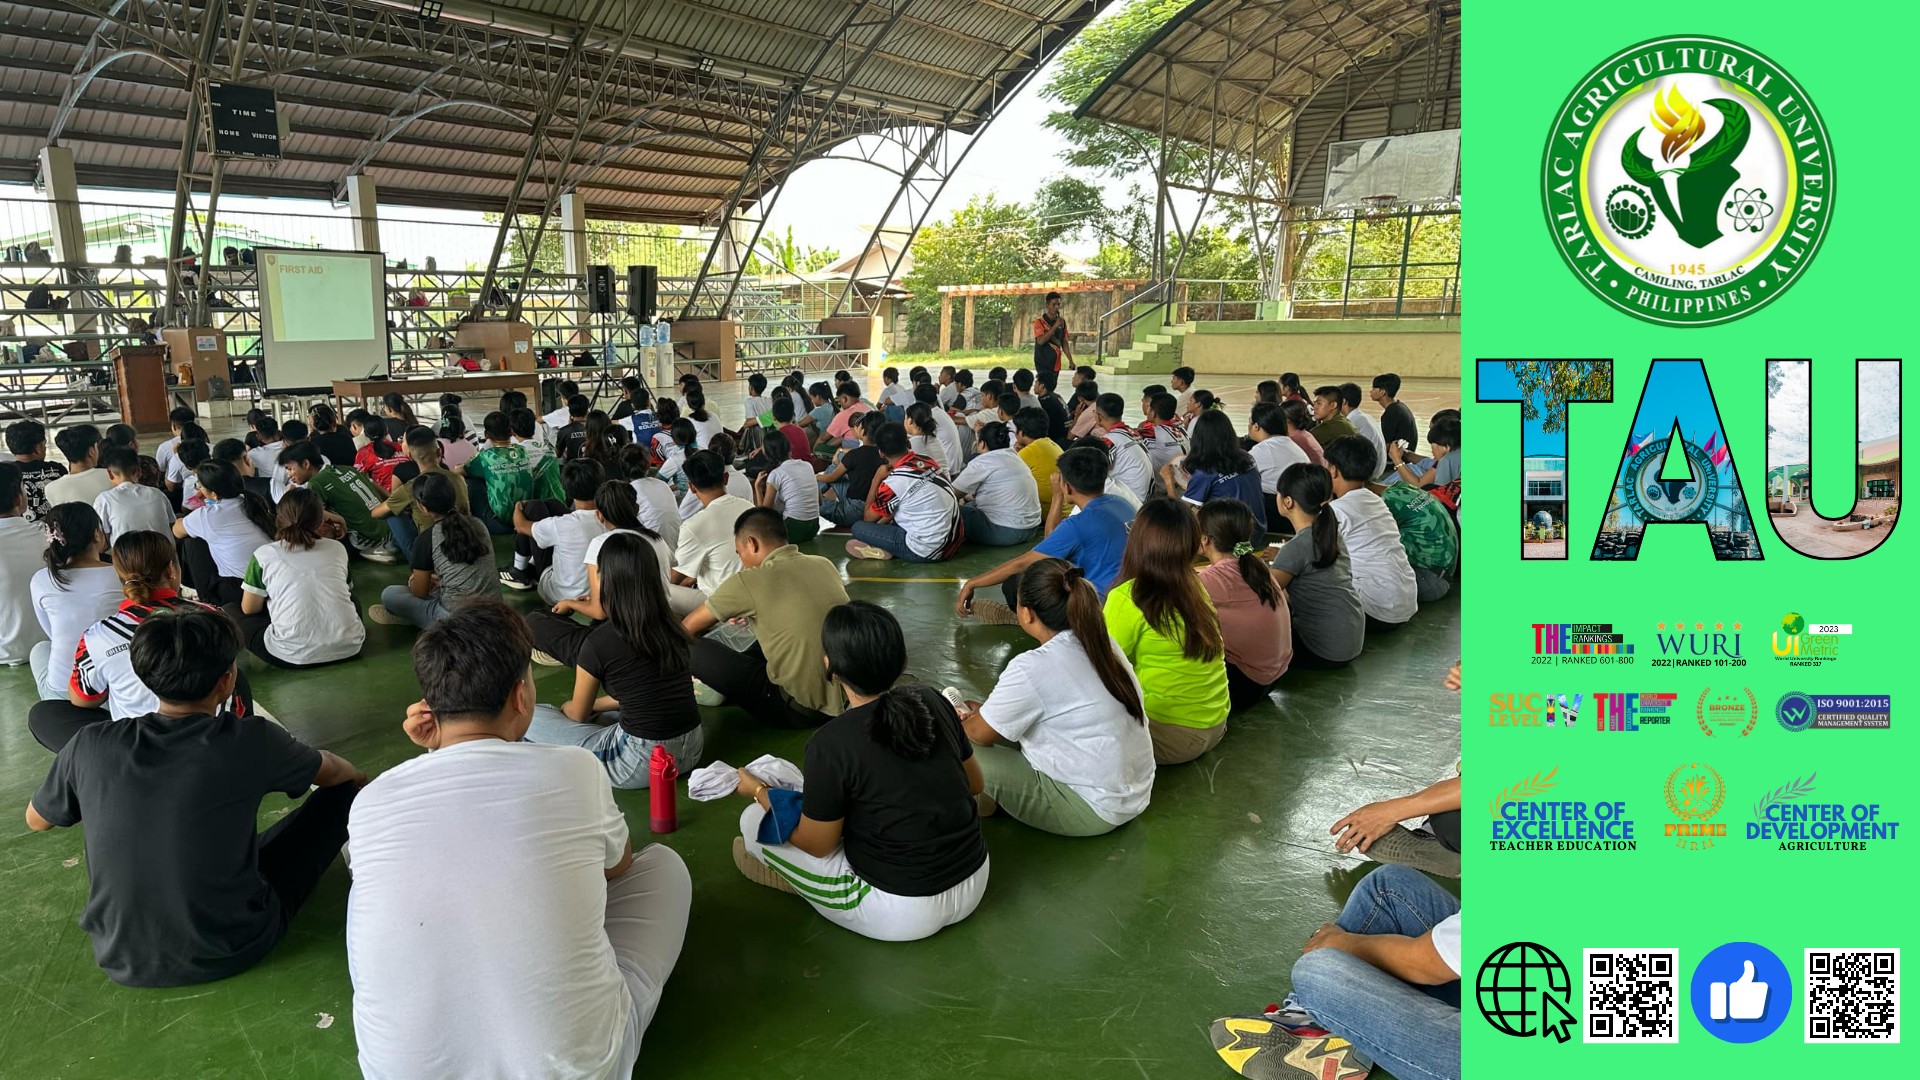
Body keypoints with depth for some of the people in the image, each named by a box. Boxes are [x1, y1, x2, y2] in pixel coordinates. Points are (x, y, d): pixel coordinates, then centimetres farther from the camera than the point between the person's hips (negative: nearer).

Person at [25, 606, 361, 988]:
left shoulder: (89, 747, -12)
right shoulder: (250, 742, -18)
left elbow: (36, 820, 10)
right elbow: (332, 771, 4)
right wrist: (356, 775, 27)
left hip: (121, 963, 3)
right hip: (233, 953, -3)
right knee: (343, 790, 7)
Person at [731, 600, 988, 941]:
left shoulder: (831, 743, -21)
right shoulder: (932, 701, -6)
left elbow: (817, 844, -7)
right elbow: (975, 784, 9)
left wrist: (759, 791, 8)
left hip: (903, 914, -6)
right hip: (975, 884, 6)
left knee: (754, 820, 6)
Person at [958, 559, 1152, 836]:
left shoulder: (1033, 668, -23)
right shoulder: (1102, 642, 0)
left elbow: (981, 733, -8)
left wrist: (960, 723, 13)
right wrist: (987, 710, 15)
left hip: (1094, 811, -8)